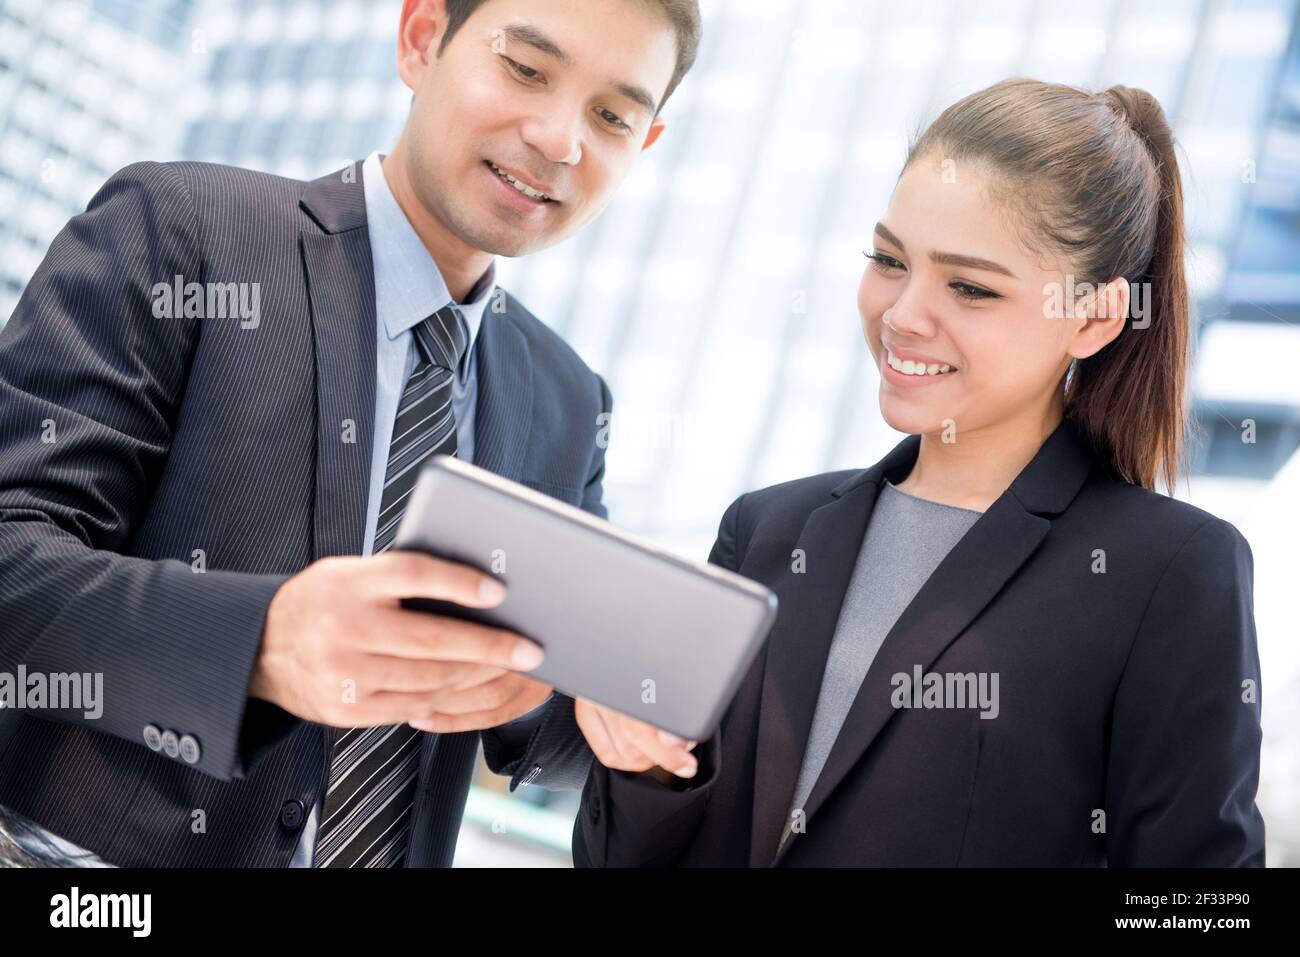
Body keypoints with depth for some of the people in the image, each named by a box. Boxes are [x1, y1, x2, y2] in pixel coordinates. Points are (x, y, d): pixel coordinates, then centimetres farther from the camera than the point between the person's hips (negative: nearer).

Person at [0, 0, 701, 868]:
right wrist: (262, 642, -32)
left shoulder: (569, 405, 7)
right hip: (87, 846, -5)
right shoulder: (176, 231, -8)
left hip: (397, 848, 6)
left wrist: (535, 677, -12)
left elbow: (547, 733, 10)